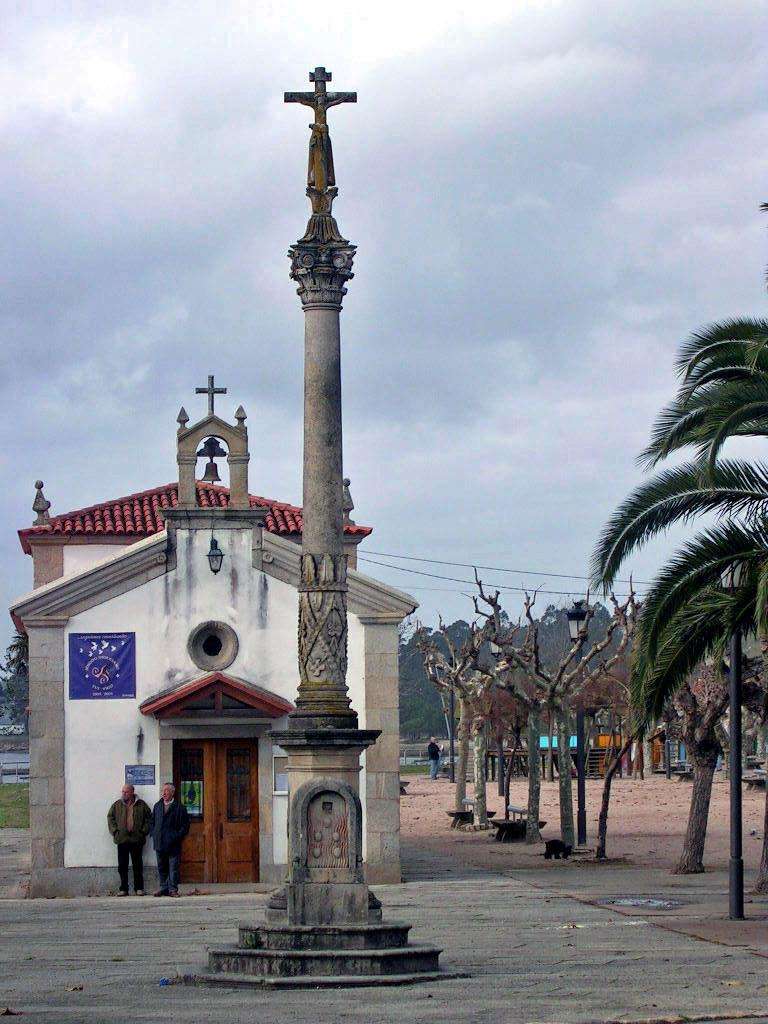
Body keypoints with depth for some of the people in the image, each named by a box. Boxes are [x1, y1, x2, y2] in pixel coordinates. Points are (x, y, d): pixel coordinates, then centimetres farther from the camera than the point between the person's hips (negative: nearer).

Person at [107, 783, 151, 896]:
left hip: (137, 839, -2)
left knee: (138, 865, 2)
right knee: (122, 866, 2)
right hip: (121, 839, 2)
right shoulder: (117, 805, 10)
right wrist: (115, 831, 2)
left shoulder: (141, 805, 5)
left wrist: (143, 831, -1)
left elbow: (148, 819, 8)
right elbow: (110, 818, 13)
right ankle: (123, 889, 7)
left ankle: (139, 888, 9)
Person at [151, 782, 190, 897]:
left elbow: (185, 826, -3)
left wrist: (177, 836, -10)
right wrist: (154, 835, 7)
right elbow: (152, 822, 20)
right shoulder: (157, 806, 13)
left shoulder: (179, 808, -3)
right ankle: (163, 888, 16)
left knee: (173, 867, -3)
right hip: (159, 843, 5)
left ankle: (173, 889, 1)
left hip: (173, 844, -5)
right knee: (161, 867, 9)